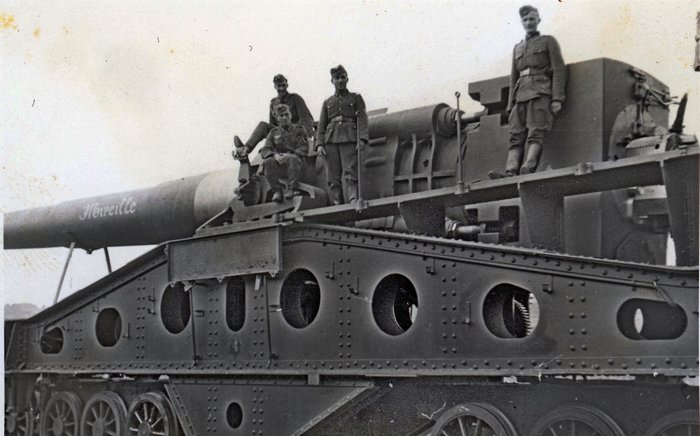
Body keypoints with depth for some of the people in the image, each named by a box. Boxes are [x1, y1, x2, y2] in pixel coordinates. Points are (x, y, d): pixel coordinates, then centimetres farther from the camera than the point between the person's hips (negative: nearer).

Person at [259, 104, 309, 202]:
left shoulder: (299, 130, 11)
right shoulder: (273, 132, 16)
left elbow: (304, 149, -2)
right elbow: (264, 151, 5)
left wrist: (289, 154, -20)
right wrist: (275, 155, -18)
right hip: (279, 167, 2)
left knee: (293, 159, -36)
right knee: (267, 162, -30)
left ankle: (292, 188, -26)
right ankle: (277, 191, -21)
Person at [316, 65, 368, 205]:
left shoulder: (356, 98, 16)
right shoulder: (327, 102, 23)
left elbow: (362, 119, 4)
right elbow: (321, 125, 16)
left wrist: (362, 139, -11)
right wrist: (319, 144, 0)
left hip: (349, 140, -3)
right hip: (331, 141, 3)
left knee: (350, 174, -15)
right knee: (333, 177, -4)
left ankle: (354, 201, -22)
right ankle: (337, 205, -3)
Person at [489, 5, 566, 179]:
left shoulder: (548, 41, 12)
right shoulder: (517, 48, 27)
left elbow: (559, 70, 2)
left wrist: (557, 99, -9)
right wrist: (510, 106, 14)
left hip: (540, 94, -5)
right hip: (521, 96, 5)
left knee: (536, 133, -20)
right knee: (516, 137, -11)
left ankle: (528, 168, -37)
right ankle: (510, 172, -25)